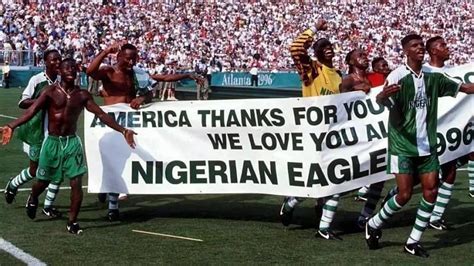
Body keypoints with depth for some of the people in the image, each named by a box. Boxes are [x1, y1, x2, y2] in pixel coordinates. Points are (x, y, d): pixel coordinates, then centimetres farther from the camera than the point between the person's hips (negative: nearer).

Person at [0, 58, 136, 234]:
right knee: (43, 180, 13)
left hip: (72, 142, 2)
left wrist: (123, 130, -8)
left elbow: (101, 114, -1)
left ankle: (72, 222, 6)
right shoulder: (50, 92, -6)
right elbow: (32, 111, -16)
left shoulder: (83, 95, 1)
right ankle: (33, 199, 48)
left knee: (76, 183, -7)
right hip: (53, 142, -1)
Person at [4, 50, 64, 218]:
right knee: (35, 170, 6)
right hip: (37, 130, -4)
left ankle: (48, 206, 10)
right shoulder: (37, 80, -13)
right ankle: (13, 185, 37)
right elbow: (22, 103, -14)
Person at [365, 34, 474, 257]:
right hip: (402, 146, -5)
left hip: (427, 145, 6)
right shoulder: (399, 76, -13)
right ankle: (373, 225, 17)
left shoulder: (432, 76, 5)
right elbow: (381, 99, -28)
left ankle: (413, 242, 11)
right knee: (405, 194, -7)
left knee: (431, 191, 0)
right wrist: (383, 95, -51)